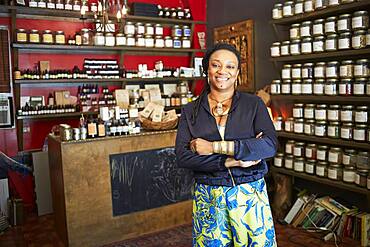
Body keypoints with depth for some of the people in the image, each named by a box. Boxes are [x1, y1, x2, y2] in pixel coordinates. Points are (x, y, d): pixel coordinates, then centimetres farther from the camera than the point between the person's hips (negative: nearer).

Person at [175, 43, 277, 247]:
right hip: (207, 198, 1)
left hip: (249, 194, 0)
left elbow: (270, 145, -15)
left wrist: (214, 147, -19)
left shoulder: (254, 104, -1)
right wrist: (231, 161, -18)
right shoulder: (190, 111, 2)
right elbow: (182, 157, -9)